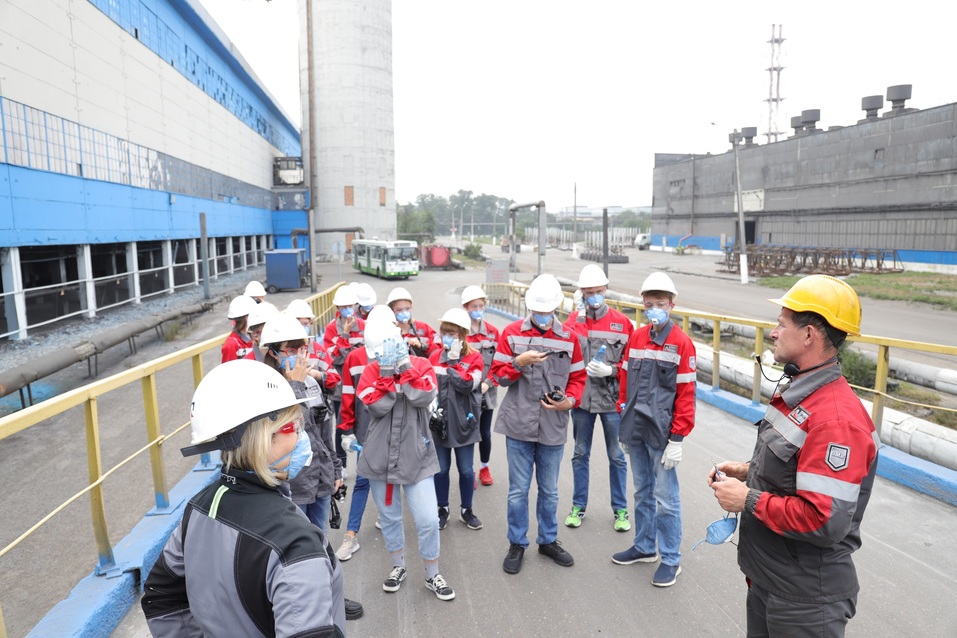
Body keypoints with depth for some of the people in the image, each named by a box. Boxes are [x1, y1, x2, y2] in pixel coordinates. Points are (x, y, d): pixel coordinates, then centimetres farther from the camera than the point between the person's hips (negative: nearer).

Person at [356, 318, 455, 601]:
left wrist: (405, 366, -21)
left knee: (428, 520, -2)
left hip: (416, 455, -1)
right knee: (389, 516, 17)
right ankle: (398, 566, 40)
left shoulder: (420, 365, -4)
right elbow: (377, 406, -19)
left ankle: (432, 575, 22)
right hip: (381, 456, 2)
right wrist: (387, 371, -22)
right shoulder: (371, 371, -3)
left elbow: (424, 397, -23)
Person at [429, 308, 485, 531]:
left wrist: (453, 361, -16)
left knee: (466, 470, 9)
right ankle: (443, 509, 29)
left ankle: (466, 510, 27)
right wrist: (431, 407, -7)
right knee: (441, 468, 12)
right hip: (439, 422, 2)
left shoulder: (474, 358, -5)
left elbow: (466, 384, -19)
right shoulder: (435, 357, 2)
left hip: (463, 422, -2)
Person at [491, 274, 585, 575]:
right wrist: (519, 362, -19)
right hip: (519, 425, -1)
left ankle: (548, 540, 35)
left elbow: (577, 378, 9)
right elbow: (499, 375, -1)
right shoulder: (512, 333, -2)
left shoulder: (568, 338, 2)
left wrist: (570, 401, -9)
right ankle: (517, 544, 27)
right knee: (518, 490, 8)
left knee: (549, 490, 16)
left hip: (553, 428, 2)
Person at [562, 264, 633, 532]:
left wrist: (611, 370, -17)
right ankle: (578, 506, 30)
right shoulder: (572, 322, 0)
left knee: (616, 456, 10)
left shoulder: (622, 323, -3)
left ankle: (620, 509, 26)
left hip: (612, 399, -1)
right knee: (580, 453, 15)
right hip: (581, 398, 1)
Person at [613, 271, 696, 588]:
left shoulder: (681, 343, -10)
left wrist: (677, 439, -12)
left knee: (665, 498, 3)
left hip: (661, 432, -5)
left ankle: (670, 559, 20)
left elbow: (686, 394, -11)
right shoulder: (636, 337, 7)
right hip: (635, 430, 6)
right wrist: (624, 417, 11)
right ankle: (644, 546, 34)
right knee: (642, 491, 18)